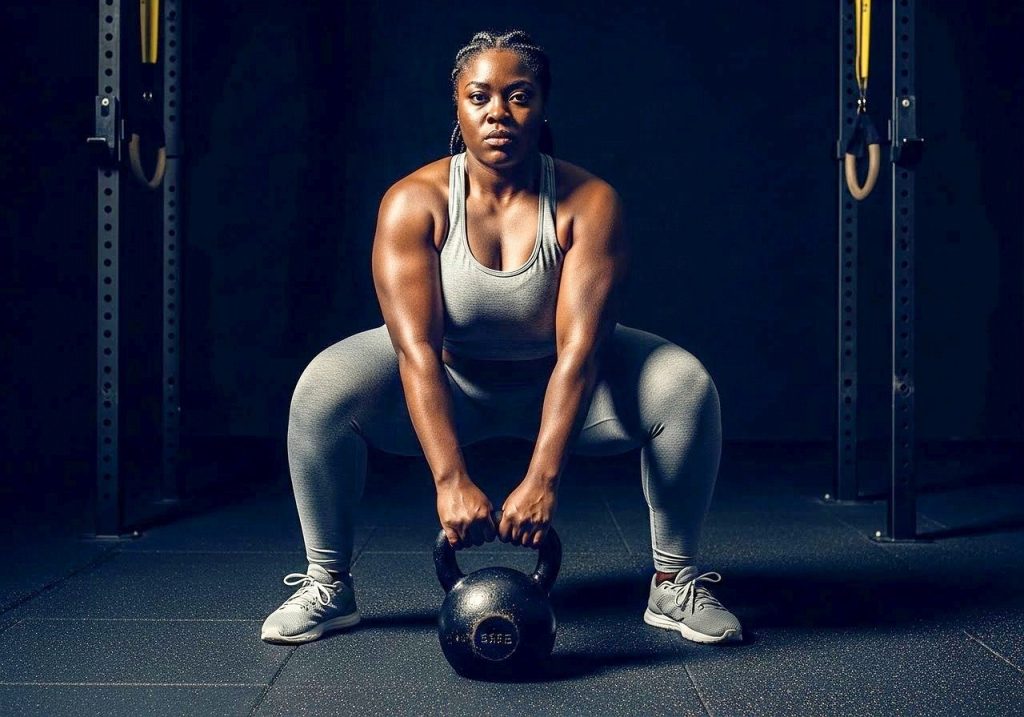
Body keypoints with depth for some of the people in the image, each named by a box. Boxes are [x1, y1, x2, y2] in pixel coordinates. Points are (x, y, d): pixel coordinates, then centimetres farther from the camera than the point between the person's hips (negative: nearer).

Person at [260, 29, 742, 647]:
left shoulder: (590, 203, -23)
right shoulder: (414, 202, -22)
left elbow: (579, 349, -30)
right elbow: (417, 351, -30)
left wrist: (543, 480, -40)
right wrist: (451, 480, -40)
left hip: (556, 381, 0)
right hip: (448, 382, 0)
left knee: (686, 384, -25)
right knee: (323, 388, -26)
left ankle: (676, 584, -7)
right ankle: (327, 586, -8)